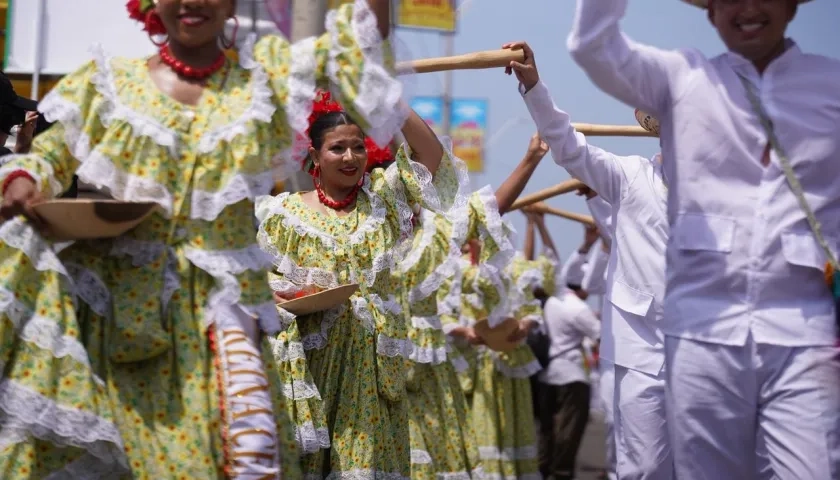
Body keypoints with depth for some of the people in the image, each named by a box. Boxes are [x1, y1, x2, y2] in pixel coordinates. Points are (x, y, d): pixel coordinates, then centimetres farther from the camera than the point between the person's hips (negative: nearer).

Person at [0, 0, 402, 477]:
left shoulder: (264, 76, 7)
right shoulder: (110, 82, 7)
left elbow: (358, 38, 1)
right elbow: (52, 154, 10)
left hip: (218, 296, 0)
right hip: (117, 295, 0)